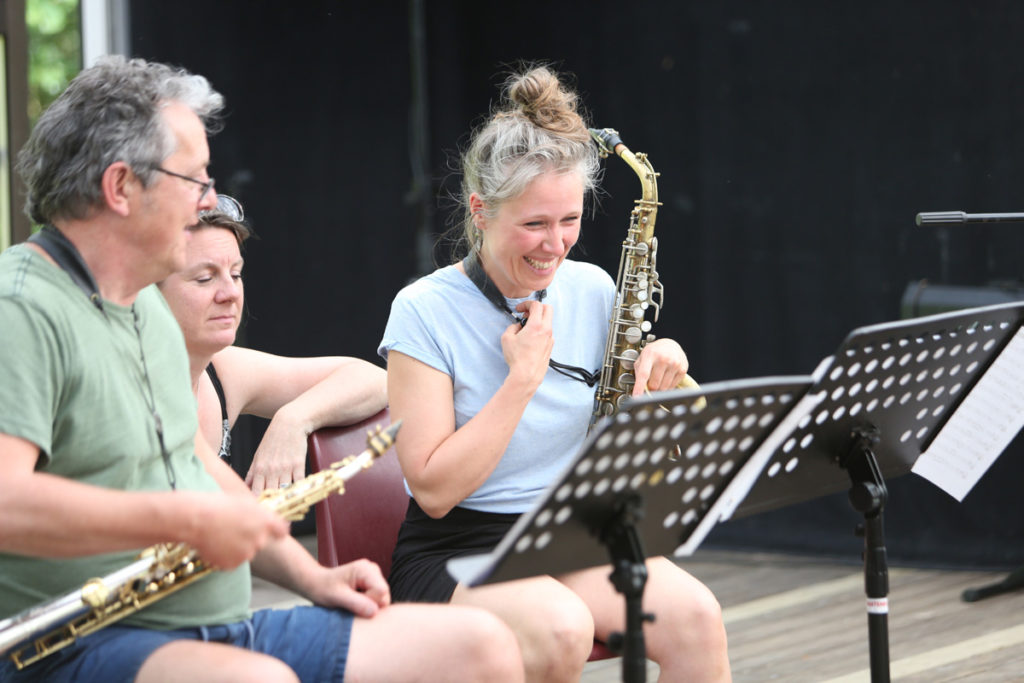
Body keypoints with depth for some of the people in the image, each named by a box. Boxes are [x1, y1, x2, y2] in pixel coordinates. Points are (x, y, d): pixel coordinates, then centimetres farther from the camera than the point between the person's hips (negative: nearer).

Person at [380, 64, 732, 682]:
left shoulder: (593, 292, 6)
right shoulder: (425, 311, -9)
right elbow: (433, 490, -15)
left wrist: (666, 369, -6)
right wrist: (523, 377, -17)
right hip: (456, 553, -4)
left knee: (694, 614, -24)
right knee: (559, 627, -35)